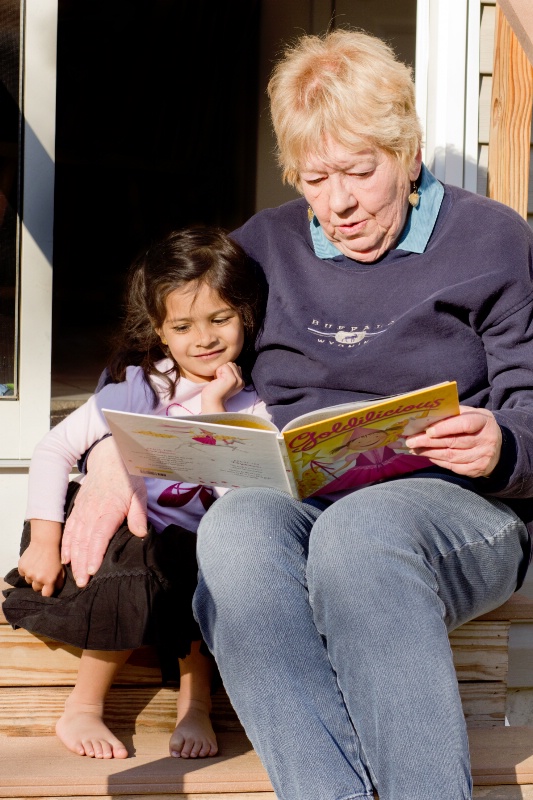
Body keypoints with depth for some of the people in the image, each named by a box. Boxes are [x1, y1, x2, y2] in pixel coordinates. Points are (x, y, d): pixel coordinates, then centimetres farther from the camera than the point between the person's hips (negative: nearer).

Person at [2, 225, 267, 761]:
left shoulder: (254, 404, -1)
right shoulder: (142, 386, -3)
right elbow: (54, 449, -5)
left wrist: (214, 408, -16)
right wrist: (44, 541, -12)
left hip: (193, 551, 2)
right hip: (124, 533, -1)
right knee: (141, 581, -32)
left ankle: (194, 705, -8)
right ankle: (82, 711, -11)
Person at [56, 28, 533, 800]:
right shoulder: (266, 245, 19)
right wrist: (113, 450, -2)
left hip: (455, 505, -2)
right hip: (296, 504, 3)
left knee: (358, 534, -40)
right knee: (233, 529, -35)